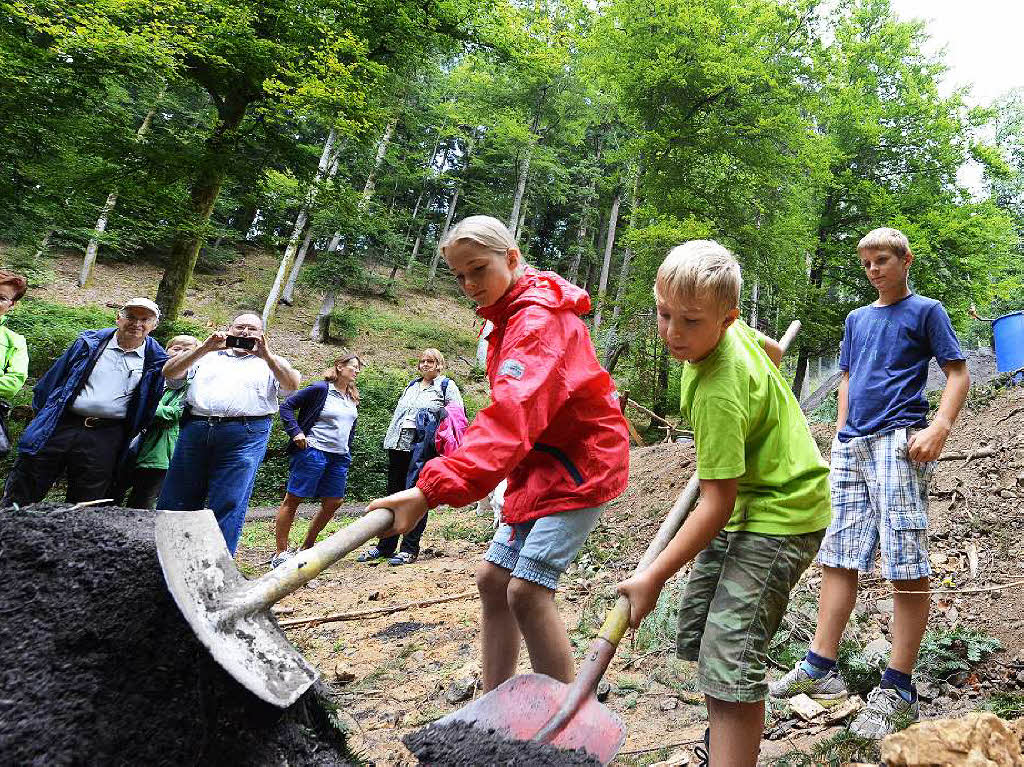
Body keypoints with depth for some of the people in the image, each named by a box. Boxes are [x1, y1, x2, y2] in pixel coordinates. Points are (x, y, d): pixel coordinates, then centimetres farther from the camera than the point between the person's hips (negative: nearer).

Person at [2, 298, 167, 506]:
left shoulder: (155, 361, 4)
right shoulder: (89, 342, 8)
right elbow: (53, 378, 13)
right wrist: (41, 415, 10)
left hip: (105, 440, -1)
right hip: (60, 427, 1)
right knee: (18, 498, 4)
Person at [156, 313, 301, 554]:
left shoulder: (271, 362, 18)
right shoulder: (206, 357, 23)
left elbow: (292, 385, -2)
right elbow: (169, 373, 8)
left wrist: (266, 355, -13)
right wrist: (205, 348, -3)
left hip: (246, 437, -2)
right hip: (195, 431, 3)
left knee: (228, 506, -4)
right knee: (174, 502, 5)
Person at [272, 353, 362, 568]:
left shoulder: (352, 398, 13)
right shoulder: (321, 389, -8)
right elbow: (287, 406, -7)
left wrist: (347, 453, 19)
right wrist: (296, 432, -16)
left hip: (339, 457, 8)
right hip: (313, 452, -7)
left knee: (333, 503, 7)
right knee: (292, 500, 0)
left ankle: (307, 548, 22)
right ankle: (280, 553, 7)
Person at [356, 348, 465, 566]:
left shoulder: (446, 385, 2)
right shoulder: (411, 385, 21)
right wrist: (389, 437, 18)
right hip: (398, 446, 6)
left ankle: (410, 549, 5)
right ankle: (385, 545, 18)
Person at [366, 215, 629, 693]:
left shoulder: (540, 319, -20)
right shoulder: (512, 317, 12)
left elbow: (513, 414, -37)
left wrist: (433, 488, -48)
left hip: (582, 462, -10)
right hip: (544, 462, 10)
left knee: (527, 590, -17)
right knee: (493, 579, 8)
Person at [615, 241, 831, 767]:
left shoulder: (718, 394, -31)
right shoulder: (731, 329, -4)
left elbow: (717, 504, -28)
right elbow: (773, 350, 19)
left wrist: (653, 578, -22)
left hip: (782, 513, -10)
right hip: (749, 497, 10)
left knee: (730, 660, -16)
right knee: (696, 632, 16)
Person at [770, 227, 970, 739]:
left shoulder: (926, 310, 6)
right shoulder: (857, 319, 23)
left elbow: (958, 374, 1)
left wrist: (939, 428, -14)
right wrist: (841, 433, 14)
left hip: (898, 441, -6)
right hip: (851, 446, 6)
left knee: (906, 565, -7)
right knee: (837, 557, 6)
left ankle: (897, 691, 1)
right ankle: (820, 668, 13)